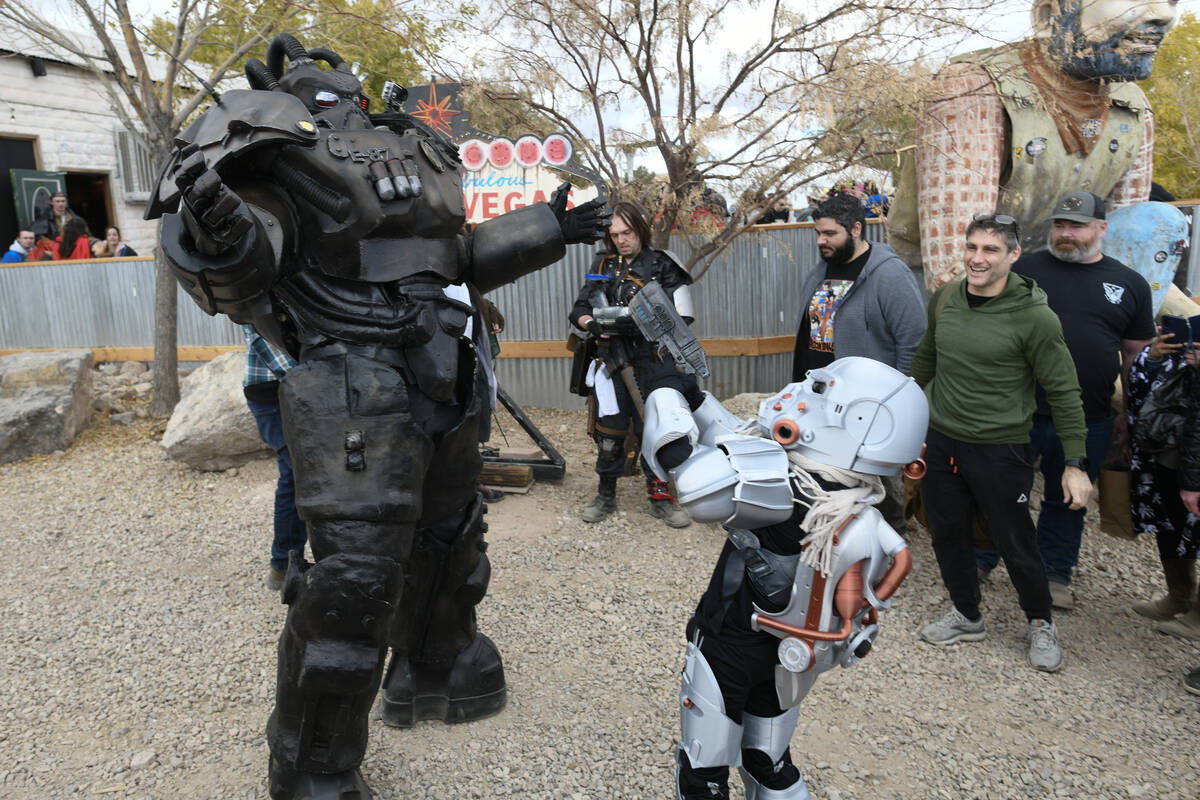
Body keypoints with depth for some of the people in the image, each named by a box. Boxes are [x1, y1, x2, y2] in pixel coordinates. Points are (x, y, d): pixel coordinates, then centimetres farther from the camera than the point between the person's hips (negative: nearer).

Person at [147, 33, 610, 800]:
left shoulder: (407, 143, 16)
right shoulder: (274, 146, -4)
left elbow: (460, 255, 25)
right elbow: (236, 271, -17)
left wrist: (548, 228, 26)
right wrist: (217, 233, -38)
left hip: (440, 378, 8)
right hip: (359, 387, -8)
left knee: (451, 541, 20)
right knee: (356, 574, -10)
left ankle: (430, 682, 45)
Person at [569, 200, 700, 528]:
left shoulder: (662, 266, 2)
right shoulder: (602, 266, 12)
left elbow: (677, 317, -7)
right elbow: (578, 310, 9)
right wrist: (592, 324, -13)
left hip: (655, 362, -2)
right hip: (614, 362, 2)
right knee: (609, 429, 5)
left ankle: (659, 496, 17)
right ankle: (606, 495, 21)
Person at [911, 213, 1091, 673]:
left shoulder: (1034, 317, -15)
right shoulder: (944, 299, 0)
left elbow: (1063, 392, -10)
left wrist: (1075, 463, -11)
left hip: (1000, 450, -5)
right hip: (940, 442, 5)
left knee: (1016, 545, 7)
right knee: (947, 535, 15)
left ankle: (1041, 624, 33)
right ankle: (966, 617, 36)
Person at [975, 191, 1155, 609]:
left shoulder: (1130, 284, 5)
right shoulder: (1025, 268, 0)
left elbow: (1136, 355, 11)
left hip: (1089, 421, 2)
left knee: (1068, 502, 16)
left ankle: (1055, 574, 33)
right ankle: (978, 562, 27)